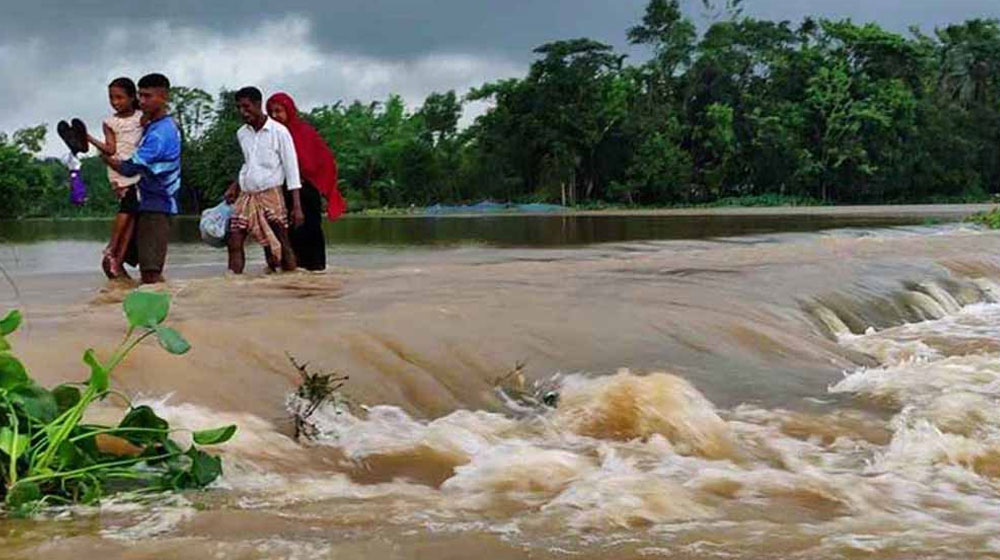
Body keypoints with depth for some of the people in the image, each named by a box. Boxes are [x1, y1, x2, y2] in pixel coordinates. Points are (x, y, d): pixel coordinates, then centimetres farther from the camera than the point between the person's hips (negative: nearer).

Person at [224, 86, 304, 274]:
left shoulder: (279, 131, -7)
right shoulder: (242, 134, 10)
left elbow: (291, 168, -8)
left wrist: (297, 207, -13)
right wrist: (235, 185, 12)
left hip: (271, 194, -5)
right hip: (246, 195, 5)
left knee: (282, 245, -2)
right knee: (234, 243, -5)